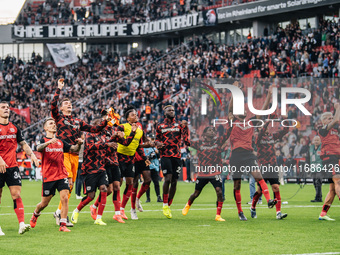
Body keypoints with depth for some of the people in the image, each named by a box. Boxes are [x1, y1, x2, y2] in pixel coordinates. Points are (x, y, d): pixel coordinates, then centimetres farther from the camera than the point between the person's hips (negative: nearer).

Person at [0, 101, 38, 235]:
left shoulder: (14, 128, 12)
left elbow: (23, 143, 21)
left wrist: (31, 154, 6)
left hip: (12, 166, 3)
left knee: (16, 194, -8)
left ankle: (21, 224, -16)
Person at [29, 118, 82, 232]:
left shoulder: (61, 142, 13)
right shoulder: (44, 141, -1)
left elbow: (73, 149, 4)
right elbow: (38, 148, -23)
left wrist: (78, 144, -19)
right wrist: (49, 142, -43)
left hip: (62, 175, 3)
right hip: (48, 177, -3)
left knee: (65, 198, -14)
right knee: (44, 203, 7)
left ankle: (63, 225, -11)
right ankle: (35, 214, 38)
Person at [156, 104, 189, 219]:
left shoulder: (179, 125, 14)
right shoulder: (160, 126, 11)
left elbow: (186, 140, 6)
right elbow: (157, 140, 18)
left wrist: (185, 127, -6)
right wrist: (158, 144, -5)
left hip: (177, 156, 3)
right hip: (165, 156, -2)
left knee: (174, 181, 1)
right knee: (168, 179, -18)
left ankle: (169, 206, 14)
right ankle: (165, 205, -5)